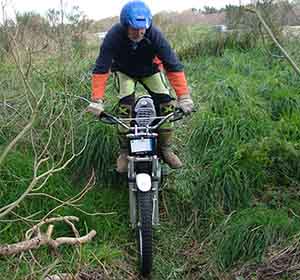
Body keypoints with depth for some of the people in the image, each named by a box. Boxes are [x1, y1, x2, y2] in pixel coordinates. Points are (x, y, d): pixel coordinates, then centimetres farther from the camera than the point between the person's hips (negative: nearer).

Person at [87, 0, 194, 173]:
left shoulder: (155, 35, -33)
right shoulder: (114, 36, -34)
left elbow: (173, 65, -32)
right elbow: (101, 69, -35)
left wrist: (184, 97, -38)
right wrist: (97, 100, -42)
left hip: (150, 69, 1)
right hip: (124, 71, -1)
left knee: (166, 103, -14)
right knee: (126, 106, -21)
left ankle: (165, 148, 2)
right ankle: (125, 151, -5)